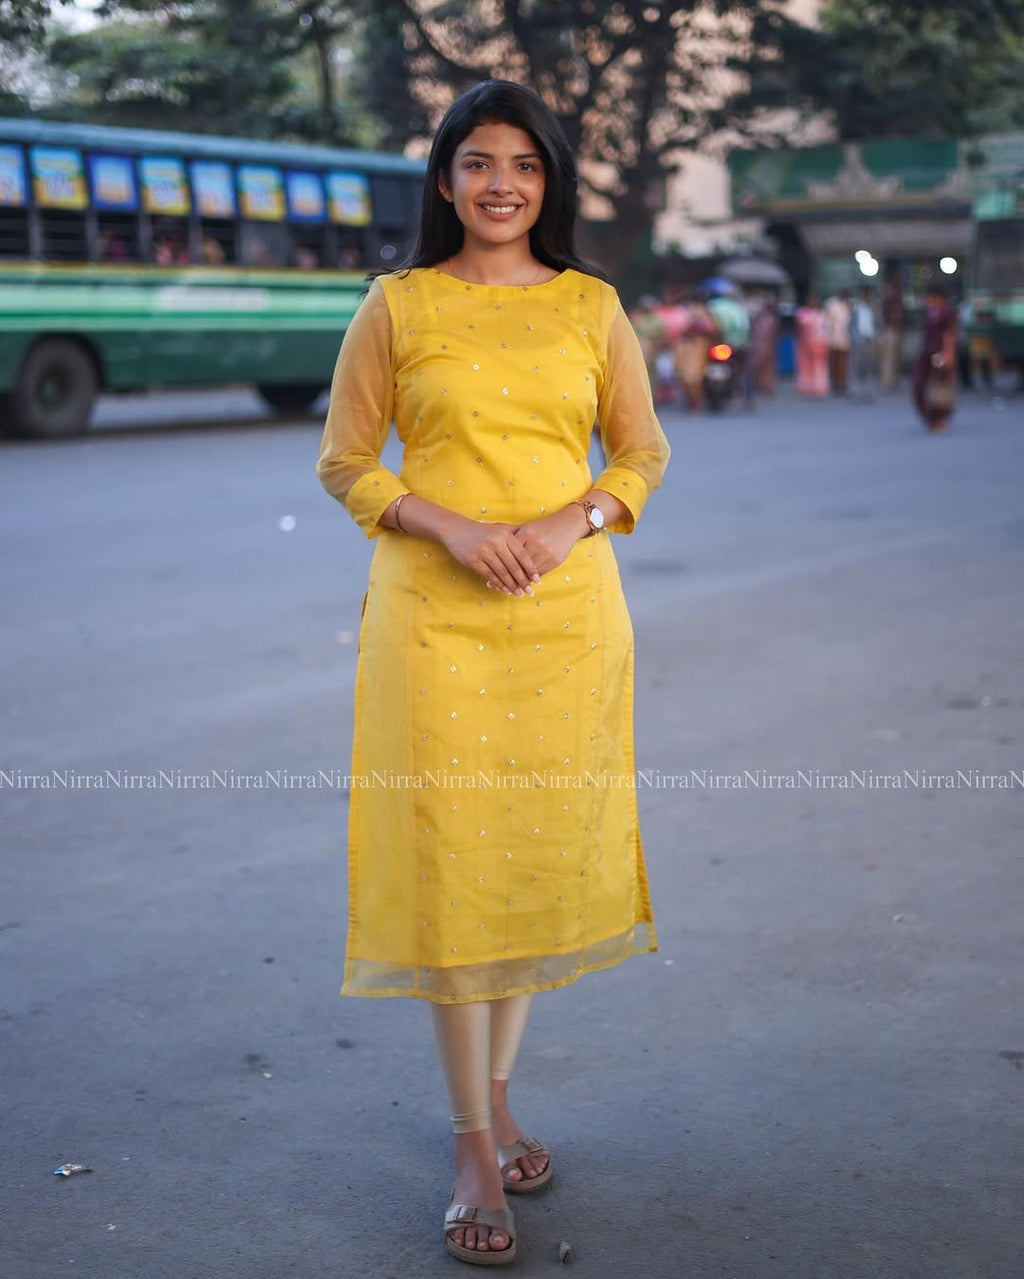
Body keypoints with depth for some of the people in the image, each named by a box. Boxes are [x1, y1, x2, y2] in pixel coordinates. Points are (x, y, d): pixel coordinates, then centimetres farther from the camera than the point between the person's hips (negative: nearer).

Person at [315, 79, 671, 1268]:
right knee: (449, 858, -3)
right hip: (433, 613, -2)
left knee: (544, 852, 8)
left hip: (569, 611, 2)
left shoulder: (591, 306, 8)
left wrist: (568, 523, -9)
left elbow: (642, 453, 10)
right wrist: (451, 527, -12)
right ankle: (473, 1145, 7)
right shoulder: (396, 305, 3)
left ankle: (497, 1091, 28)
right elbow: (344, 463, 3)